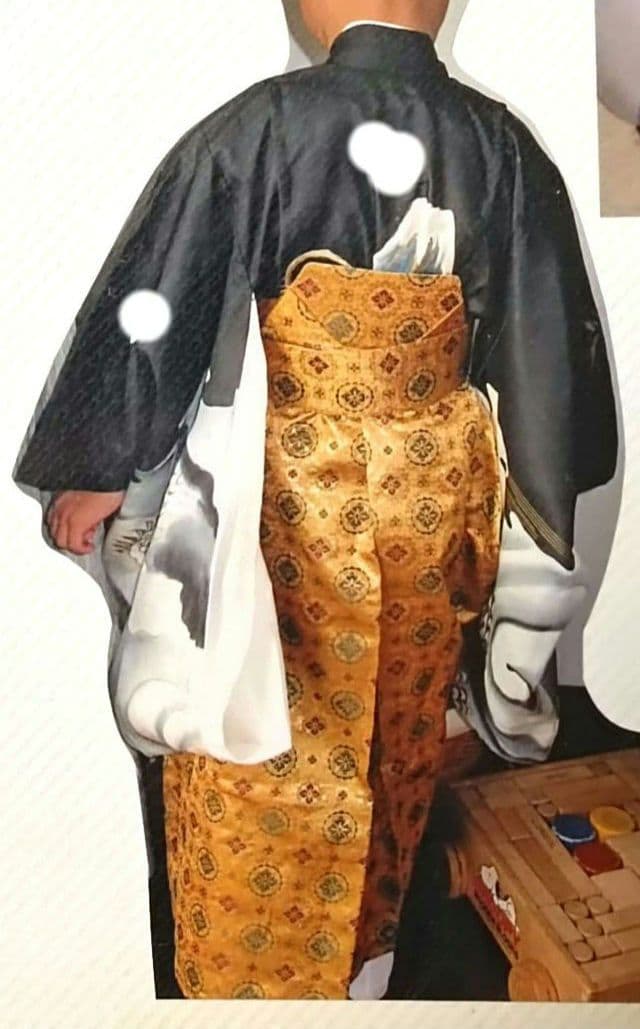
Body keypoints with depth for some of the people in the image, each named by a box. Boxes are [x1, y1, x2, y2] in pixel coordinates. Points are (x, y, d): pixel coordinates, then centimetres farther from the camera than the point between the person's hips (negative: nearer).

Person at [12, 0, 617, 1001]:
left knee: (259, 747, 14)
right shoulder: (504, 146, 0)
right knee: (396, 742, 21)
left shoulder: (262, 125, -11)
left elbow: (159, 301, -11)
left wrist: (97, 469, -1)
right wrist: (529, 496, 16)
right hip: (435, 489, 5)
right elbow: (551, 346, 5)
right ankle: (361, 962, 45)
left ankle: (250, 970, 34)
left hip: (289, 493, -4)